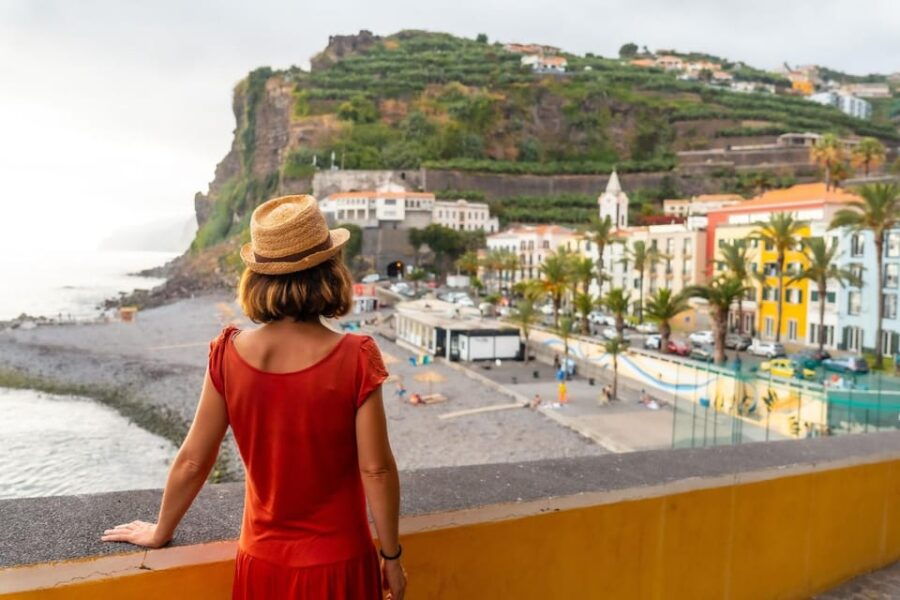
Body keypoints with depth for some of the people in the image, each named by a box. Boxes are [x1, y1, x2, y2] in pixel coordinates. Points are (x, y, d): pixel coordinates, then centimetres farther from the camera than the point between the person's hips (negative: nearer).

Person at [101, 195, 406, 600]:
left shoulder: (229, 355, -12)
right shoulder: (354, 359, -21)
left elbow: (192, 461, -4)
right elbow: (376, 470, -16)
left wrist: (160, 533, 13)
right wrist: (391, 556, -2)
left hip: (262, 562, 2)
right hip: (336, 565, -2)